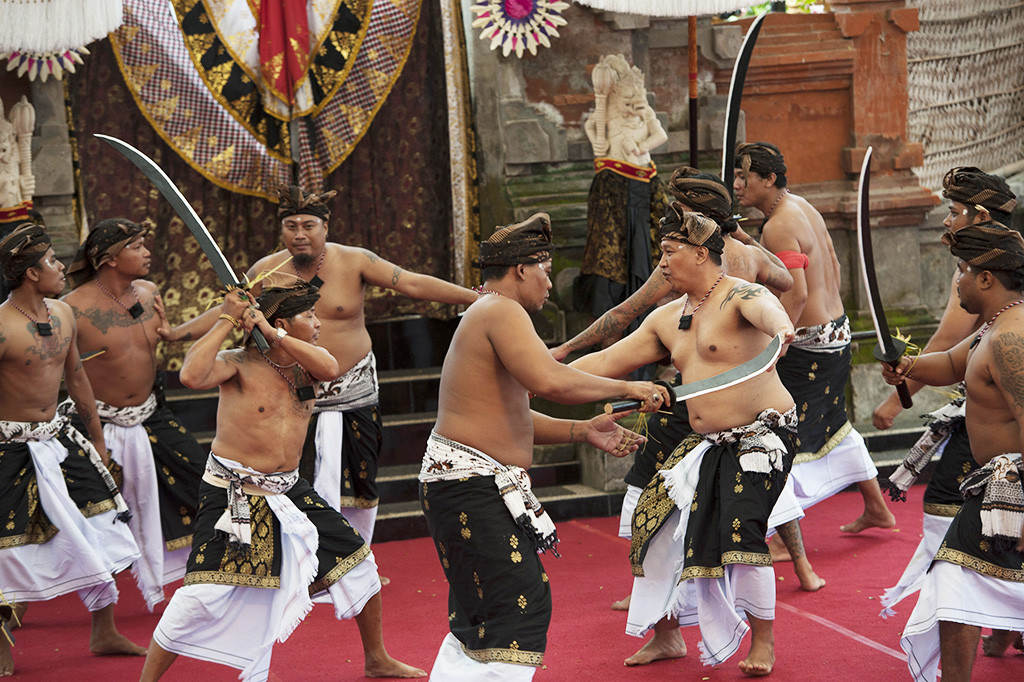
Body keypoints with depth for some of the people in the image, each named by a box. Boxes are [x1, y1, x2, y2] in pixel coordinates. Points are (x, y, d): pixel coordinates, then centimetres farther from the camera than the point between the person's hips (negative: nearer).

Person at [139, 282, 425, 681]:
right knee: (201, 596, -16)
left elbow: (331, 368, -20)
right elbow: (191, 376, -33)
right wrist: (226, 321, -26)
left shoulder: (302, 365, 4)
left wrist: (270, 333, -24)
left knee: (358, 562, 10)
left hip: (289, 491, 7)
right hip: (232, 495, -6)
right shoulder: (239, 364, -13)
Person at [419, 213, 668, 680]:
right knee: (520, 606, -13)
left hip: (463, 485, 11)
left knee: (476, 618, 17)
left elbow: (512, 421, 20)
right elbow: (547, 380, -29)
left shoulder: (485, 317, 22)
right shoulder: (502, 312, -12)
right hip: (473, 485, -11)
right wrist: (625, 388, -18)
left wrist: (583, 431, 10)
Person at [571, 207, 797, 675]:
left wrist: (779, 326, -63)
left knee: (740, 531, -19)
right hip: (707, 443, 8)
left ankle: (763, 642, 1)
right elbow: (607, 362, 15)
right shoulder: (667, 320, 12)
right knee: (656, 522, 5)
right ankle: (666, 636, 21)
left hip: (762, 435, -8)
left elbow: (764, 307, -38)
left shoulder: (739, 297, -13)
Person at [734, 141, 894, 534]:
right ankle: (876, 509, 35)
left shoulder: (778, 228, -20)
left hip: (809, 343, -10)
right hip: (837, 332, 10)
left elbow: (796, 294, -27)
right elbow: (832, 264, 18)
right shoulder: (803, 207, 10)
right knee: (833, 425, 23)